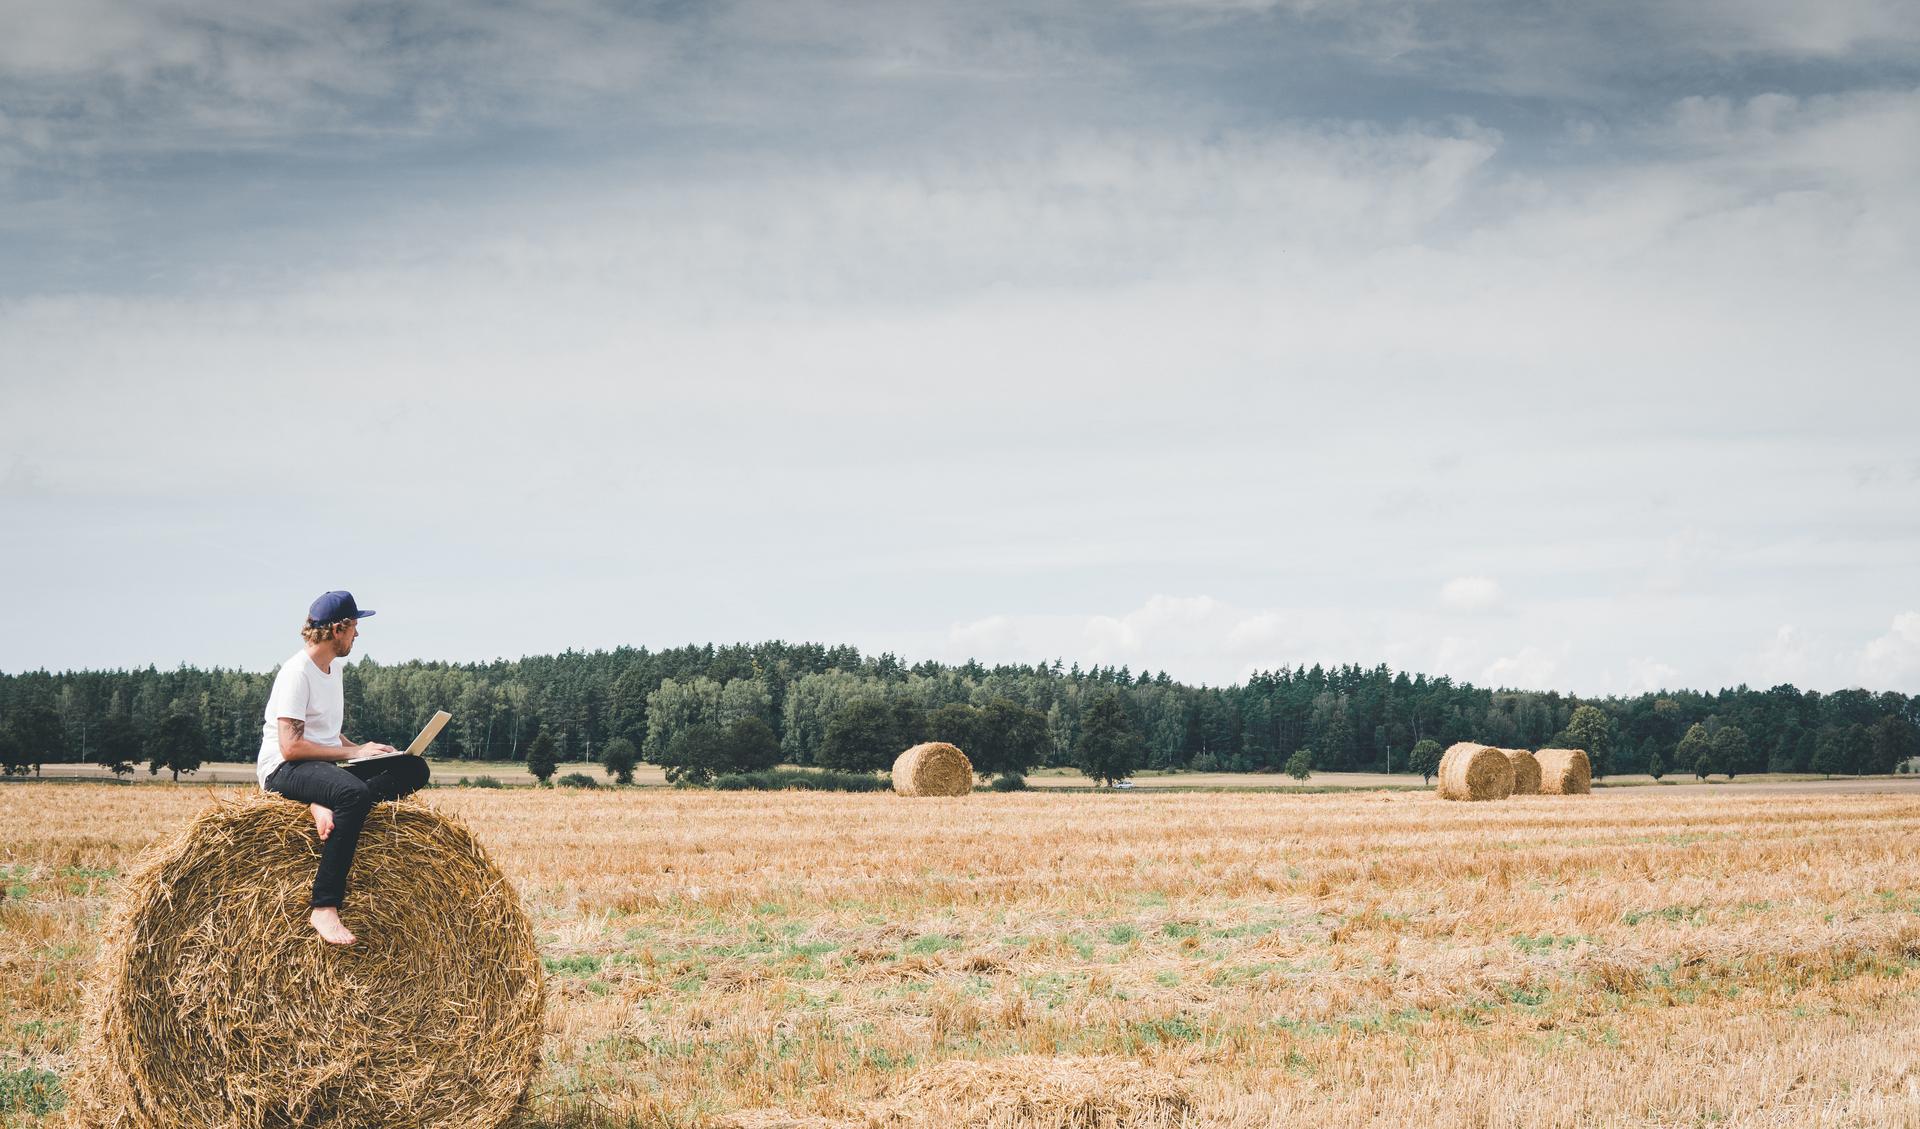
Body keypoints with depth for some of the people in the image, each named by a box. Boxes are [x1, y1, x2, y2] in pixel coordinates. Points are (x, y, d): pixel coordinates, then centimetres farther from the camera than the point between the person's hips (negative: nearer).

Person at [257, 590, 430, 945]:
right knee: (354, 793, -40)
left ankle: (326, 807, -24)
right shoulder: (297, 672, -14)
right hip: (282, 771, -9)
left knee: (413, 769, -8)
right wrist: (353, 752, -17)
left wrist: (358, 748, 6)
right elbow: (291, 746, -21)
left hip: (323, 769, 9)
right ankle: (324, 908, -43)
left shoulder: (334, 667, 15)